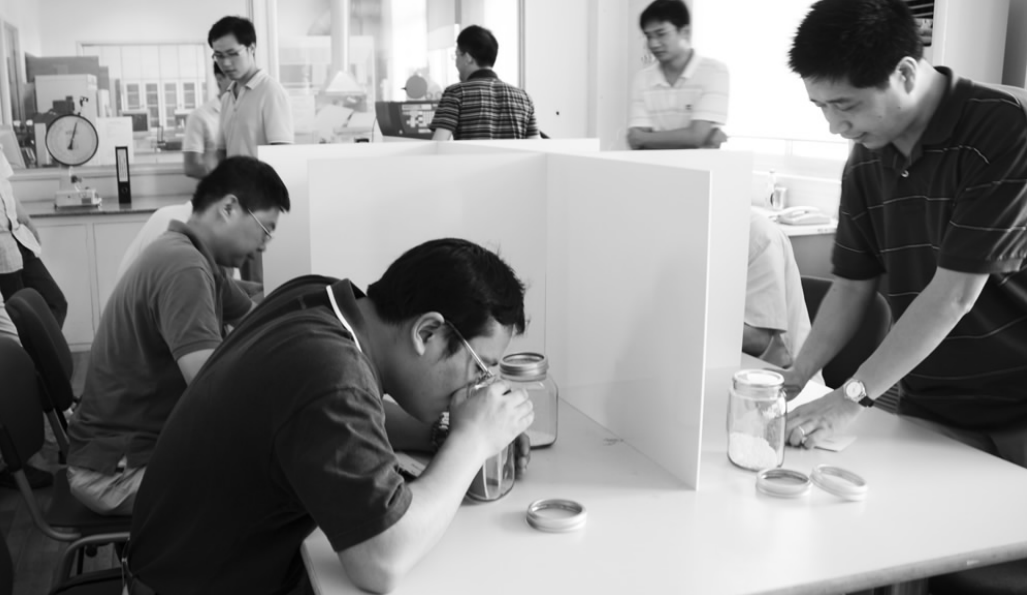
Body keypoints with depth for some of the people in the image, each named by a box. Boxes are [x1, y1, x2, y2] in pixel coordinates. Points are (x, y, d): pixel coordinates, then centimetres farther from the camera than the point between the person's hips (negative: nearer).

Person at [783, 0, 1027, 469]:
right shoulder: (865, 160, 0)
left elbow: (954, 293, -22)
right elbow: (852, 286, 6)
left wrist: (851, 397, -20)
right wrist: (792, 382, -5)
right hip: (927, 412, 5)